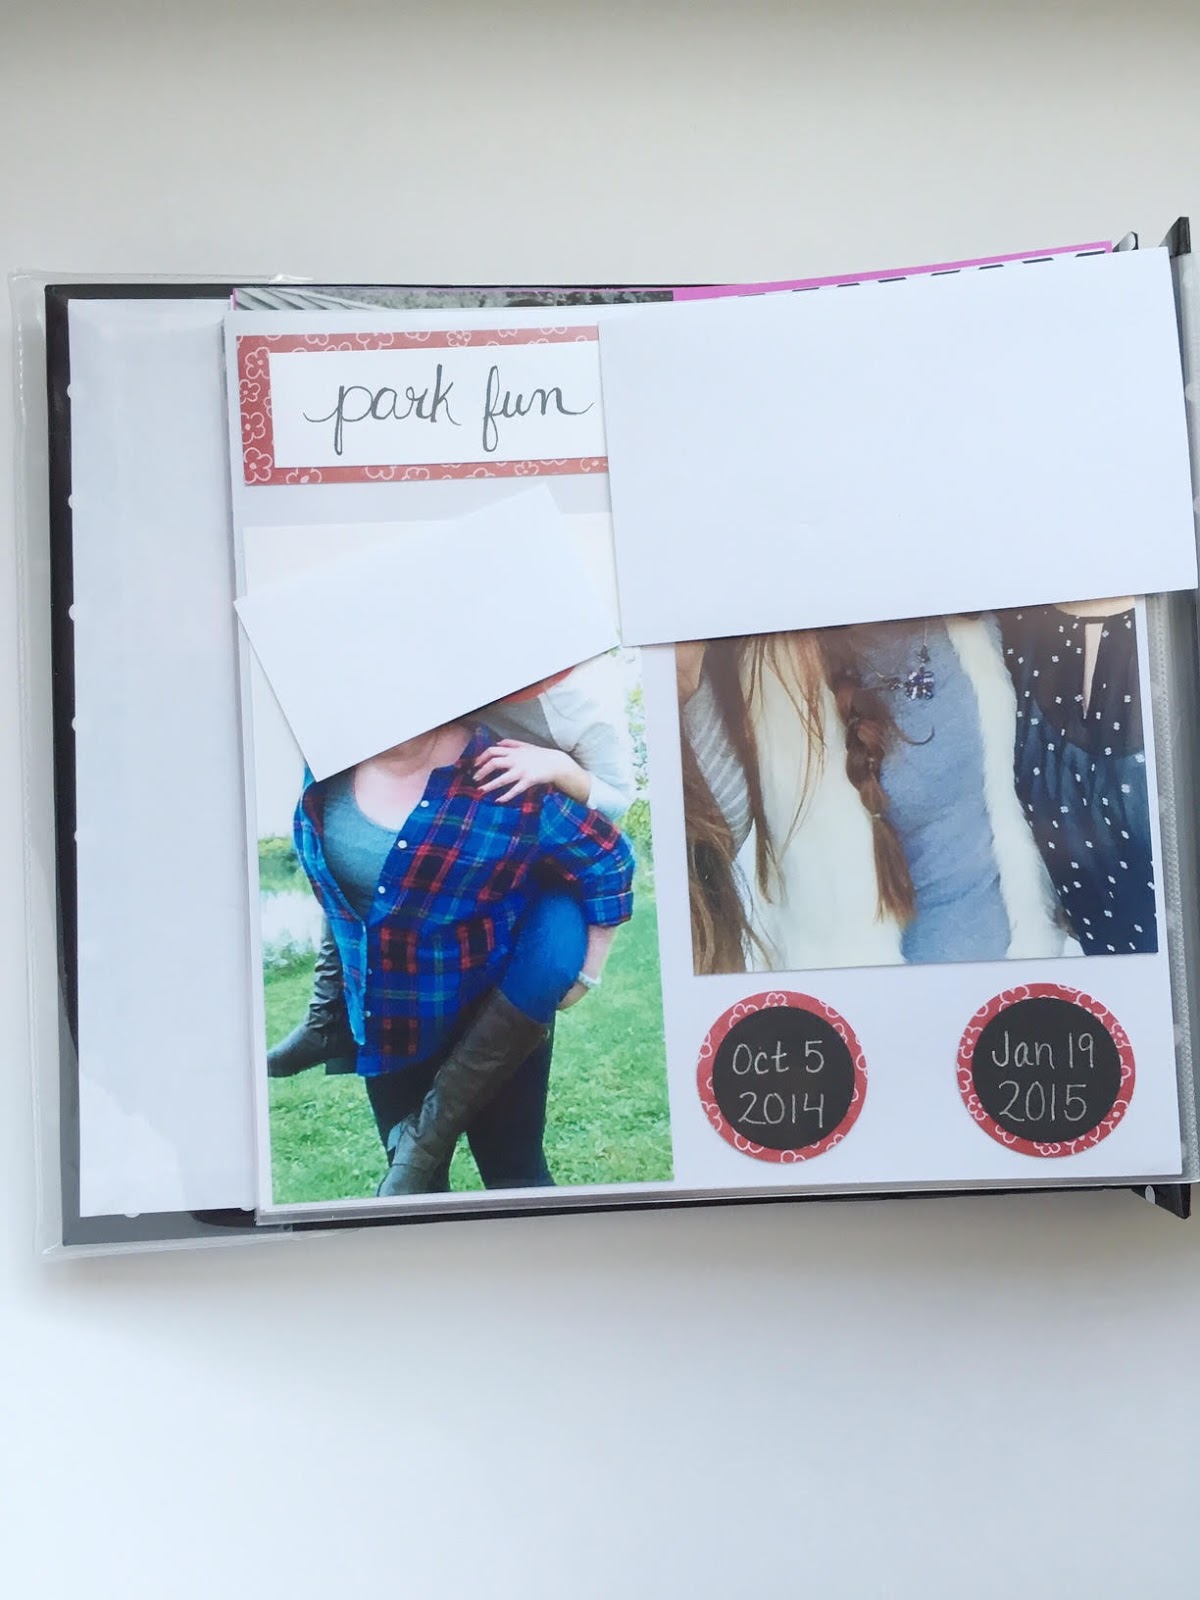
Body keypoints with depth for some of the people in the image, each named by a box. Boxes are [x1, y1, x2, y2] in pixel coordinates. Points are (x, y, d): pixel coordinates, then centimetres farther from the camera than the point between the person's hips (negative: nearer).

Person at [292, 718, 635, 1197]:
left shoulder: (502, 784, -29)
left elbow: (607, 857, -15)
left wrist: (586, 972, -10)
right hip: (384, 1024, 7)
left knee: (512, 1171, -5)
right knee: (413, 1179, 19)